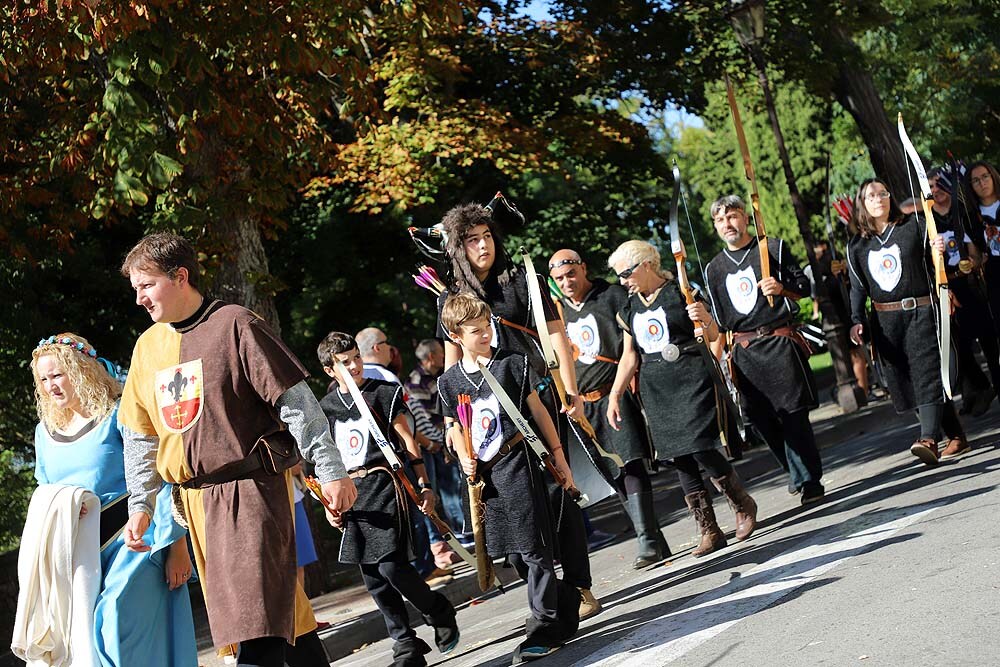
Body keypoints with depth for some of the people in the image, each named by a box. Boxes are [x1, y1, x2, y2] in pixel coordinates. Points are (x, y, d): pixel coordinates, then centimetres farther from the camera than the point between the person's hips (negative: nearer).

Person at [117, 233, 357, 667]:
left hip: (253, 486, -6)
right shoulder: (148, 346, 12)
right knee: (278, 605, 11)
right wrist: (140, 505, 13)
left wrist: (330, 472, -12)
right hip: (195, 497, 7)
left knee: (256, 618, -14)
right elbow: (140, 437, 19)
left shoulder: (234, 325, -8)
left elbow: (296, 402, -10)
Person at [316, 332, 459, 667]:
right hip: (352, 493, 5)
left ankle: (440, 613, 10)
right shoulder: (326, 406, 10)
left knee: (391, 565, -16)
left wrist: (424, 484, -4)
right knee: (372, 577, 3)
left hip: (384, 485, -5)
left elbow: (408, 441, 0)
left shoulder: (384, 391, 0)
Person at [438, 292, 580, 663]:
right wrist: (465, 459, -3)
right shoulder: (449, 382, 6)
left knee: (533, 548, -6)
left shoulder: (512, 363, -2)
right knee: (513, 554, 8)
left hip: (518, 463, -4)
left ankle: (543, 627, 0)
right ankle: (565, 603, 26)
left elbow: (538, 410, 2)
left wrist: (559, 457, 2)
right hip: (485, 475, 4)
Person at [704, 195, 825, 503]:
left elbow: (804, 284, 4)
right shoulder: (714, 267, 14)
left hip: (779, 342, -4)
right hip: (744, 353, 4)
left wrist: (782, 288, -14)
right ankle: (798, 474, 20)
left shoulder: (774, 247, 4)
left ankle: (808, 480, -3)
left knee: (793, 414, -9)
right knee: (763, 420, 4)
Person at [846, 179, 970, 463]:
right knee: (905, 381, 1)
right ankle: (956, 437, 10)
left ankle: (928, 439, -26)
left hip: (920, 311, -3)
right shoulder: (857, 245, 11)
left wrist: (941, 247, -21)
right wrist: (857, 320, -1)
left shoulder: (914, 225, 4)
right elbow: (858, 287, 12)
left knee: (926, 371, -15)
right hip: (885, 321, 3)